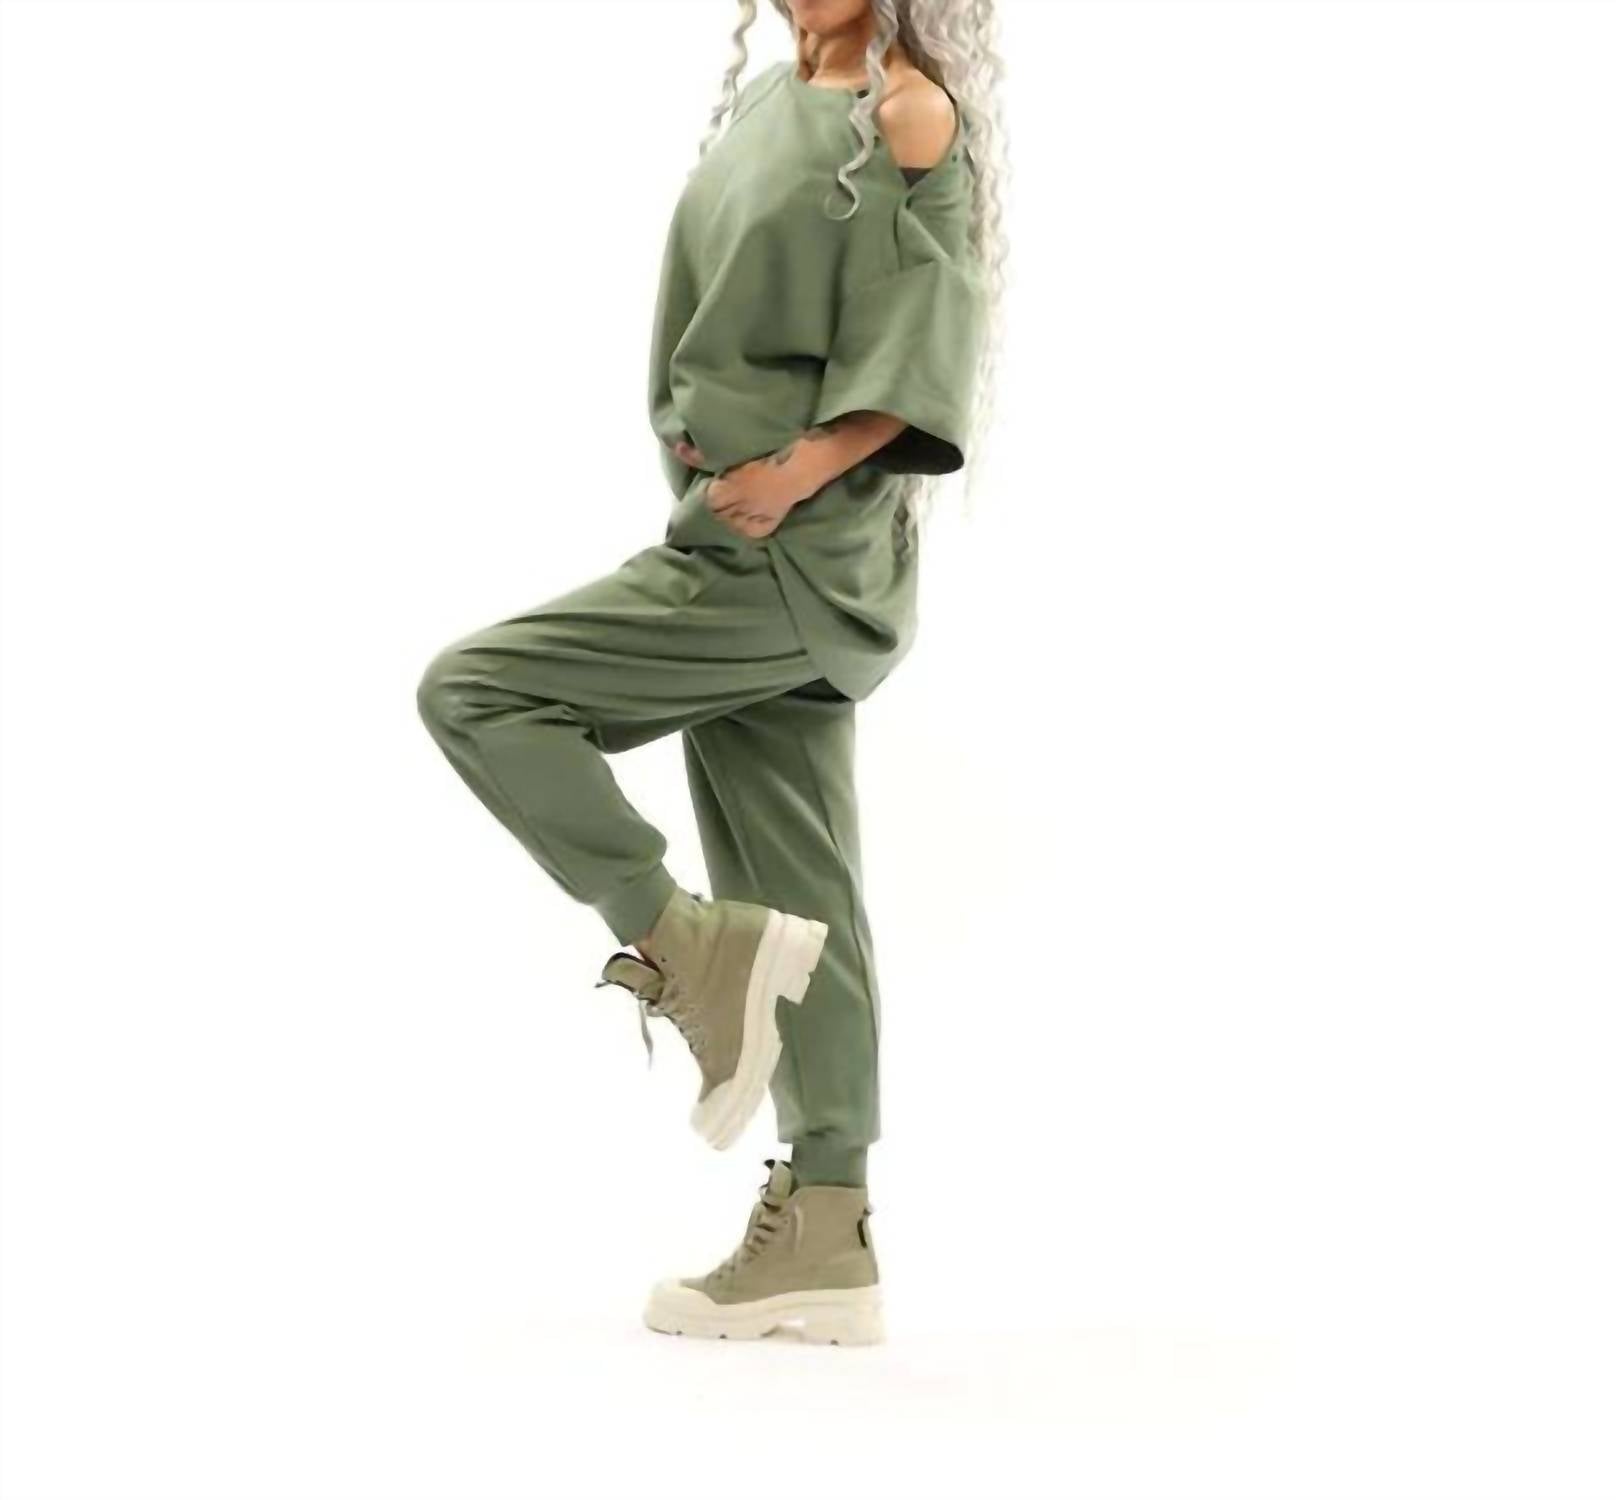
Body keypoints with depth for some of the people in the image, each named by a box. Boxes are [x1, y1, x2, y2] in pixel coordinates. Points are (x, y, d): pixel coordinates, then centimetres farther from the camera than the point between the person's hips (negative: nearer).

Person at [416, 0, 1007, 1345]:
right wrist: (698, 434, 5)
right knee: (797, 897, 7)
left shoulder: (912, 112, -7)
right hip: (736, 550, 8)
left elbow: (922, 349, -14)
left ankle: (693, 956, -6)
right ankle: (824, 1244, 12)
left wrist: (794, 472, -22)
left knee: (474, 692, -10)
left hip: (796, 561, -8)